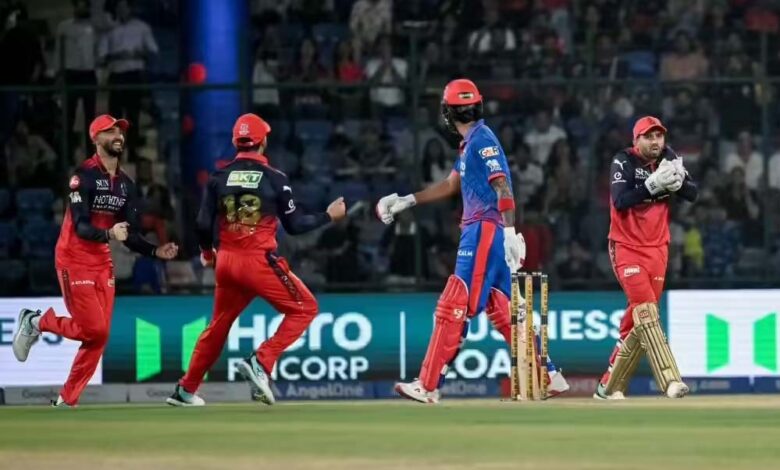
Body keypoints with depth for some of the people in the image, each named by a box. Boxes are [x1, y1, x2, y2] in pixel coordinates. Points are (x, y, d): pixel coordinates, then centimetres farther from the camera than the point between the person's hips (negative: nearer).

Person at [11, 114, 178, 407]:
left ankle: (67, 402, 12)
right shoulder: (85, 175, -15)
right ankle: (37, 322, 12)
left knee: (100, 336, 3)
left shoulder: (126, 185, 8)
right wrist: (109, 234, -41)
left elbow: (131, 235, 7)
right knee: (93, 330, -12)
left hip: (103, 262, 7)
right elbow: (81, 227, -23)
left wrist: (156, 252, -10)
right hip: (75, 260, -7)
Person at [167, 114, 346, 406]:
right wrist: (328, 216, 12)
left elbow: (203, 225, 1)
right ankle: (260, 363, -8)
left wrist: (207, 254, 21)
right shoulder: (274, 178, -6)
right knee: (304, 308, 8)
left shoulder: (219, 177, 3)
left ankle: (186, 390, 23)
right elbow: (294, 225, -2)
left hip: (226, 262, 5)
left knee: (219, 325, 21)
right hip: (259, 262, -5)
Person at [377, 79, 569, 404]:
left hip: (485, 231, -10)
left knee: (454, 308, -9)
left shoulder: (482, 139, -11)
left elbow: (503, 187, -20)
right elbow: (451, 185, 28)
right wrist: (406, 202, 27)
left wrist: (510, 232, -28)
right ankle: (549, 377, 12)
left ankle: (428, 387, -10)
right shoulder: (470, 143, 18)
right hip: (481, 233, 10)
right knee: (502, 311, 11)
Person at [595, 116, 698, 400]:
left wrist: (678, 182, -19)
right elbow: (620, 201, -23)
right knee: (646, 309, -19)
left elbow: (693, 194, 1)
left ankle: (609, 386, 13)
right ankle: (669, 381, -30)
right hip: (626, 247, -5)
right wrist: (652, 185, -30)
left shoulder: (669, 158, 4)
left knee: (637, 321, 4)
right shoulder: (624, 162, -10)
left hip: (657, 249, 5)